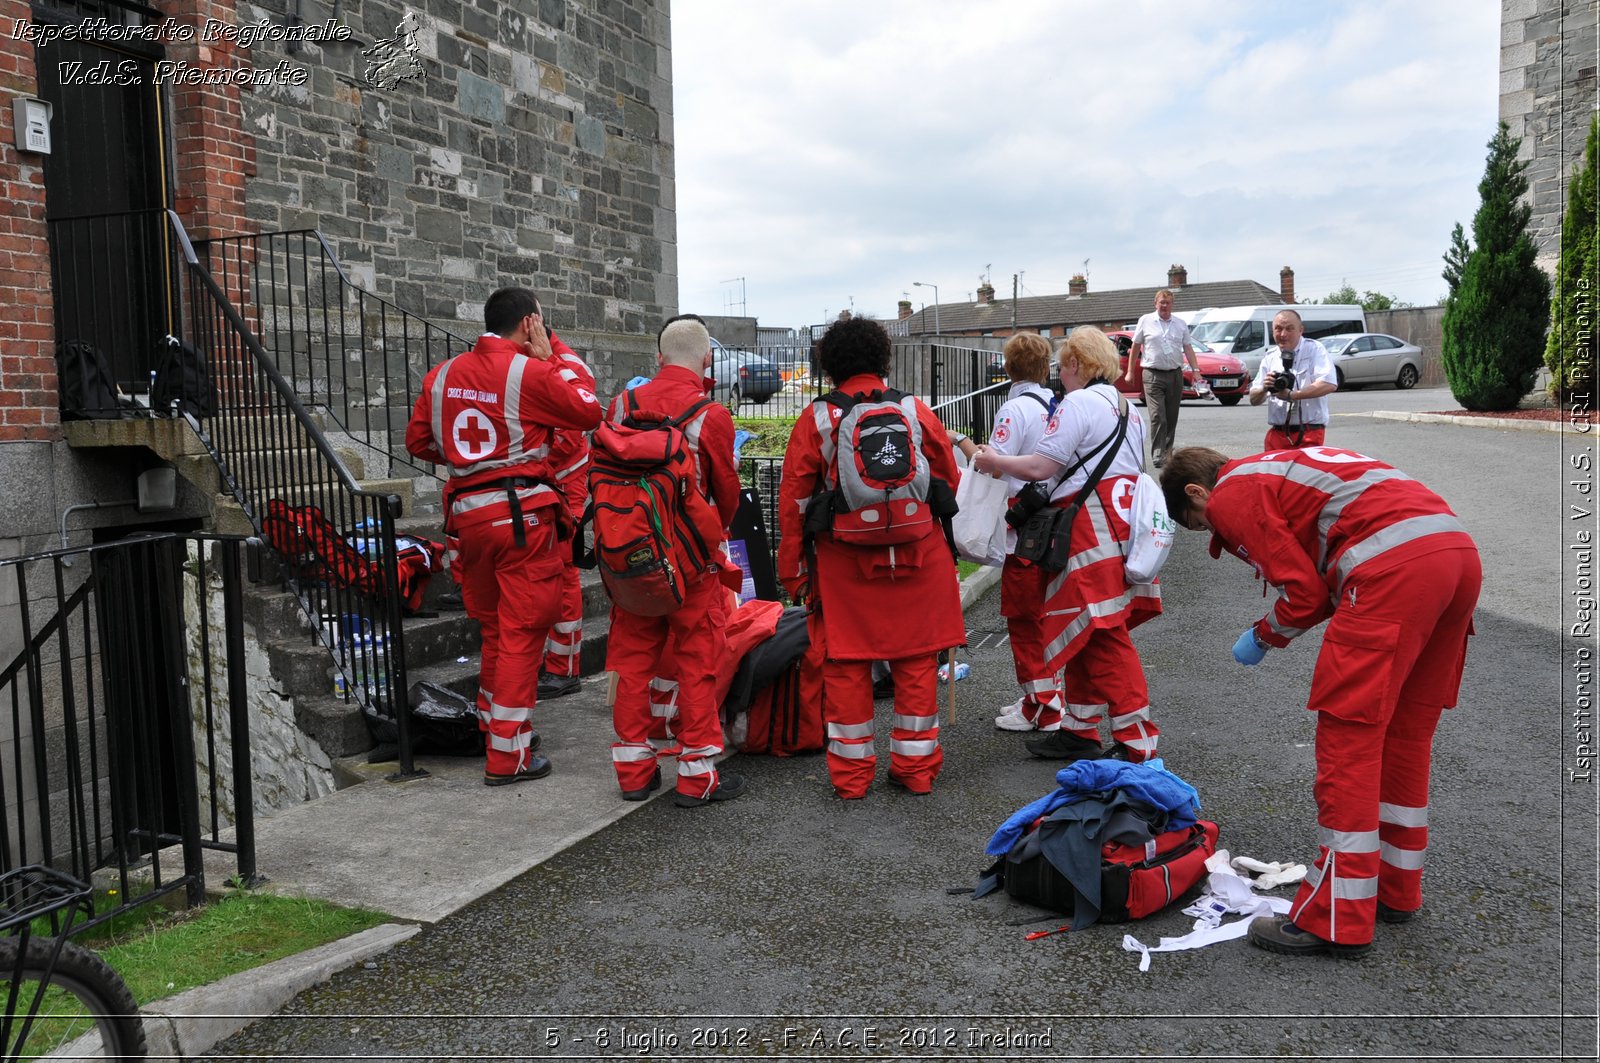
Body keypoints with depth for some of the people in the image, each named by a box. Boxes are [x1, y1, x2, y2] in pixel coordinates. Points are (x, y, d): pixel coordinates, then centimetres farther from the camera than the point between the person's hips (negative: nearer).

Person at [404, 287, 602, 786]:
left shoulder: (443, 374, 8)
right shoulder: (530, 372, -10)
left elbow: (418, 441, 13)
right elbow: (590, 413, -2)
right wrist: (550, 359, 4)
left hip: (467, 514, 6)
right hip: (522, 512, -6)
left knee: (492, 628, 20)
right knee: (521, 633, 0)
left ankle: (495, 726, 34)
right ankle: (507, 757, 4)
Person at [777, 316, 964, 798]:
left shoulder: (816, 419, -1)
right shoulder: (917, 411, 3)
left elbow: (793, 501, 1)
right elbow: (951, 483, 10)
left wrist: (793, 571, 9)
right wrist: (948, 544, 25)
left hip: (844, 562, -1)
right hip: (919, 559, 1)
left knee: (846, 665, 8)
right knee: (917, 661, 10)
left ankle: (851, 773, 15)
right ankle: (916, 767, 18)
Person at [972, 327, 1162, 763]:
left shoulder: (1078, 403, -10)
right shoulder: (1127, 407, 19)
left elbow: (1039, 467, -15)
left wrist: (993, 461, 1)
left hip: (1092, 528, -10)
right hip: (1122, 524, 10)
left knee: (1103, 638, -5)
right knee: (1083, 635, 15)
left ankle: (1137, 741, 0)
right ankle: (1080, 730, 23)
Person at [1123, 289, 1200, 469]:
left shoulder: (1181, 324, 12)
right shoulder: (1145, 321, 4)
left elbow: (1188, 348, 10)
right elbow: (1135, 347, 8)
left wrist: (1196, 370, -1)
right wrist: (1130, 372, 5)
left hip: (1175, 375, 4)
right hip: (1153, 375, -4)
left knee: (1171, 417, 8)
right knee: (1157, 417, -13)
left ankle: (1167, 450, 20)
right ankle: (1157, 455, -15)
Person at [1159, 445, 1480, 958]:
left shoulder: (1231, 495, 5)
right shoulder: (1278, 470, 31)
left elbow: (1305, 593, 0)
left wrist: (1262, 636, 16)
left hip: (1394, 567, -9)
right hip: (1459, 548, 10)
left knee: (1348, 735, -3)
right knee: (1405, 732, 18)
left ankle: (1336, 920, 3)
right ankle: (1396, 890, 30)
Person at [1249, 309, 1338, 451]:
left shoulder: (1314, 349, 1)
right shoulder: (1269, 357, 14)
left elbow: (1329, 384, -15)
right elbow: (1254, 400, 14)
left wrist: (1292, 395, -17)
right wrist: (1264, 388, -8)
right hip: (1276, 433, 4)